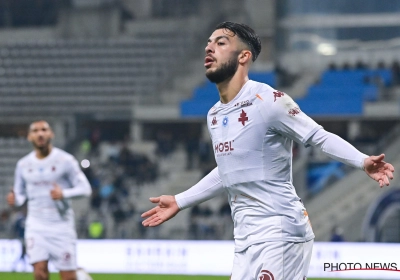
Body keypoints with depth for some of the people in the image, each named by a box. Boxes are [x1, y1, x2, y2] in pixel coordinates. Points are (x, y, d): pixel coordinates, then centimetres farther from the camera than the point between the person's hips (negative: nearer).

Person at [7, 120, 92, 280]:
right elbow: (20, 194, 15)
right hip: (36, 225, 2)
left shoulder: (65, 160, -4)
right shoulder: (23, 164, 7)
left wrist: (64, 194, -23)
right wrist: (14, 199, -9)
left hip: (61, 224, -2)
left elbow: (85, 188, -5)